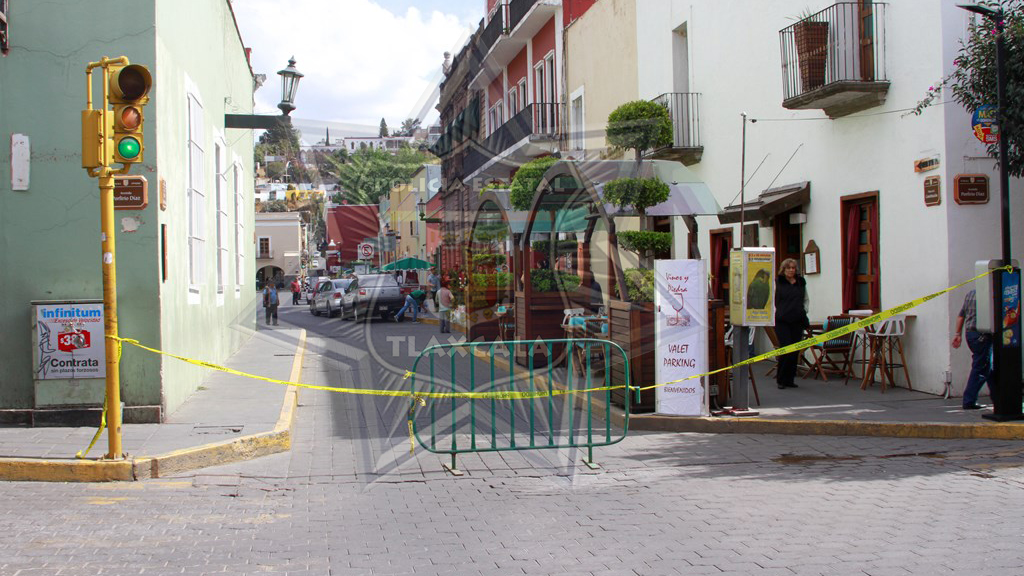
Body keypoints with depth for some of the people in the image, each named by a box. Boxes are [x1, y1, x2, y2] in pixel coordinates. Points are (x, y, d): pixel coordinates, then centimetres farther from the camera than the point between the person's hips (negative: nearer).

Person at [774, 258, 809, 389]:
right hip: (782, 321, -4)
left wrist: (804, 311, 10)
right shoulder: (777, 282, 0)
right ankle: (781, 379, 1)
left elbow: (806, 299, 24)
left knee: (795, 351, 5)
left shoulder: (801, 283, 12)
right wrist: (776, 312, -7)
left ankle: (790, 379, 13)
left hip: (797, 321, 4)